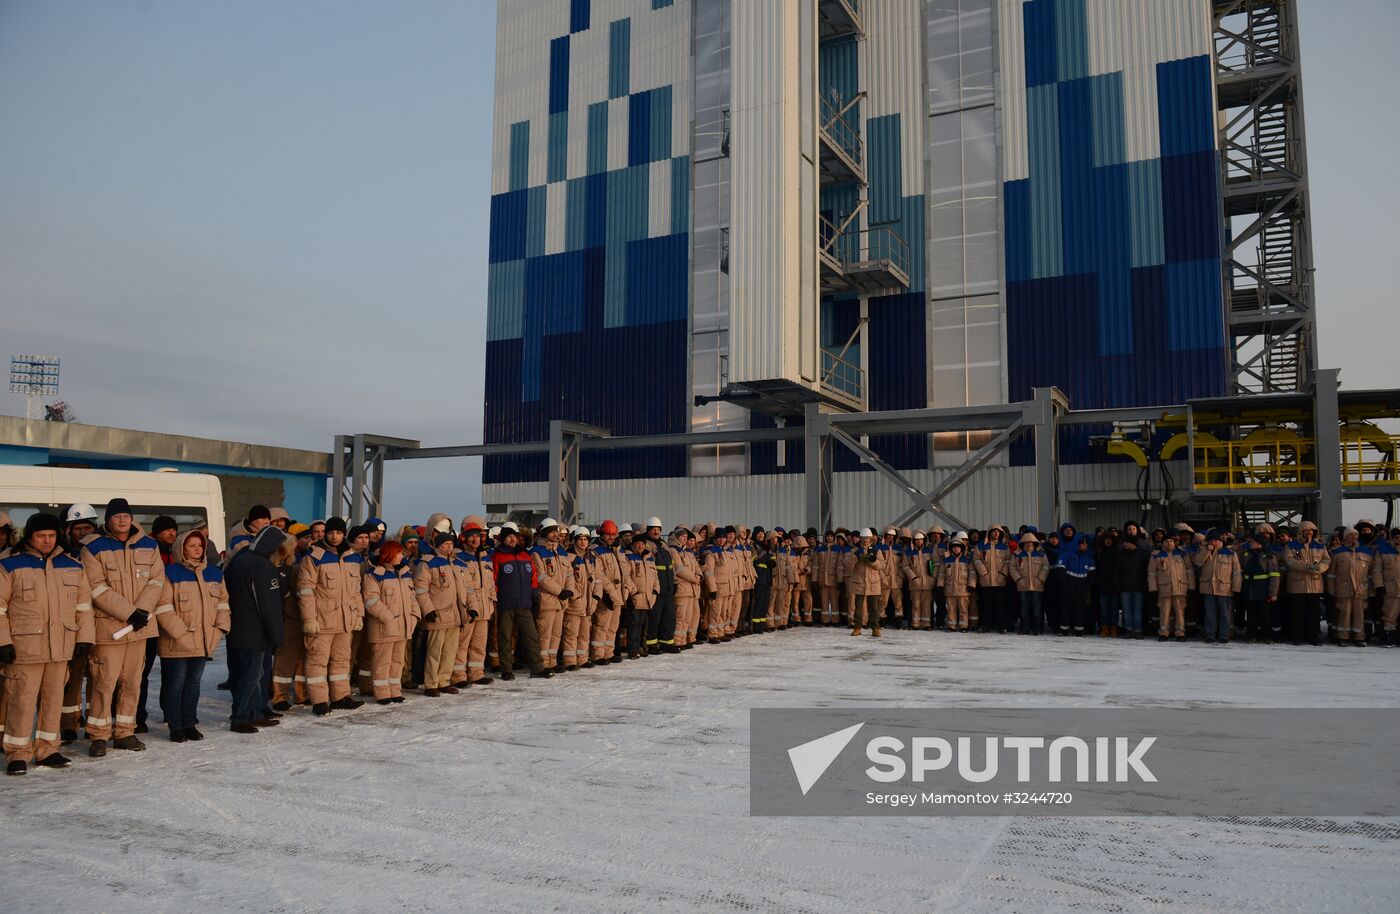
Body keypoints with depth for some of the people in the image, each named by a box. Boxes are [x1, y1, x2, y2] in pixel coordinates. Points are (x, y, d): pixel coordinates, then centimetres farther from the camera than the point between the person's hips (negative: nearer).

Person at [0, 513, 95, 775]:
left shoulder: (73, 566, 10)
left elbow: (84, 605, 14)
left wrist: (84, 637, 9)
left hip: (61, 647, 4)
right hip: (25, 646, -4)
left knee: (53, 698, 10)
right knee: (22, 699, -3)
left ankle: (46, 749, 21)